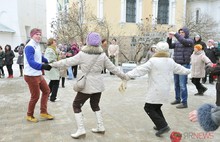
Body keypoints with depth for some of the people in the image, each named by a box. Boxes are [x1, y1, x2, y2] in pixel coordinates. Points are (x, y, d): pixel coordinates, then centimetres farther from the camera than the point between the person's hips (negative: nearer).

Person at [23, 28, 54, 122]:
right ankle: (29, 115, 22)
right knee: (35, 96, 0)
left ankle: (43, 112, 24)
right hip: (31, 76, -9)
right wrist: (43, 66, -47)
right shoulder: (29, 47, -20)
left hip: (38, 75, 9)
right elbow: (32, 63, -34)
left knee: (46, 91, 14)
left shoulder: (37, 45, 9)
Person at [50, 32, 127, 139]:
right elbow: (112, 67, 6)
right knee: (95, 105, 24)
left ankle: (81, 130, 6)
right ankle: (101, 127, 27)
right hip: (98, 84, 5)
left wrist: (53, 64, 8)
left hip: (87, 85, -5)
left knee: (76, 105, 11)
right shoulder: (102, 55, -1)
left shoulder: (82, 54, -11)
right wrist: (123, 76, 19)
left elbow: (68, 62, -6)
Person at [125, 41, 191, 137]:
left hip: (156, 91, -8)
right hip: (165, 91, 8)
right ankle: (162, 125, 22)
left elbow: (140, 69, -17)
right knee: (156, 108, 20)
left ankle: (163, 126, -7)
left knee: (148, 108, -1)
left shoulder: (153, 61, -11)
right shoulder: (171, 61, 10)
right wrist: (188, 71, 46)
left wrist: (128, 75, -17)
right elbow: (179, 69, 26)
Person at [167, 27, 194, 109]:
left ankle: (184, 102, -2)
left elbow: (183, 41, -23)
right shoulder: (177, 42, 16)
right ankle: (177, 99, 26)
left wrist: (175, 34, -20)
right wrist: (169, 38, -2)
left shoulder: (190, 41, -3)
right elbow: (170, 46, 12)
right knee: (176, 84, 14)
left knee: (182, 85, -8)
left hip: (184, 65, -7)